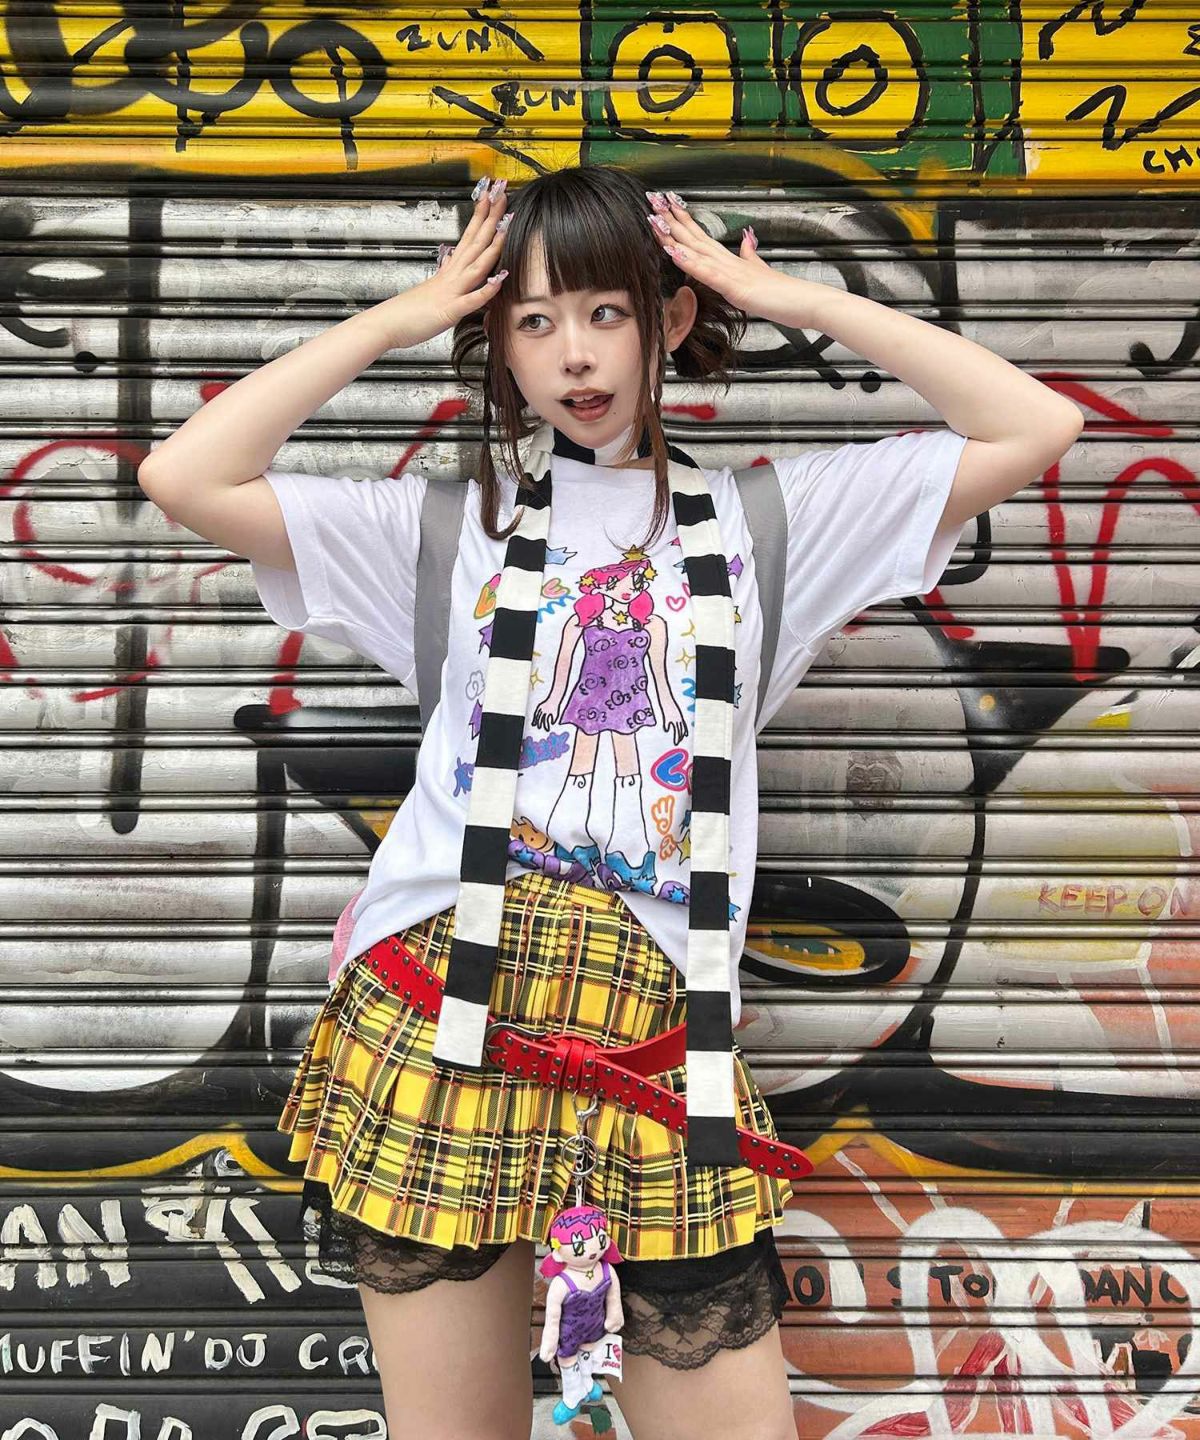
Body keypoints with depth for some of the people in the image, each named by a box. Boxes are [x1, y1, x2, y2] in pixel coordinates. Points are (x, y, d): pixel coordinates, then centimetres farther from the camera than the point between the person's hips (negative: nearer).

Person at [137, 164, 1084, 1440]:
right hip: (438, 1026, 0)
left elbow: (1037, 429, 5)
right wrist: (398, 317, 3)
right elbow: (184, 479, -2)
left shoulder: (764, 518, 10)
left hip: (657, 1041, 1)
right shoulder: (447, 523, 9)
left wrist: (790, 299, 6)